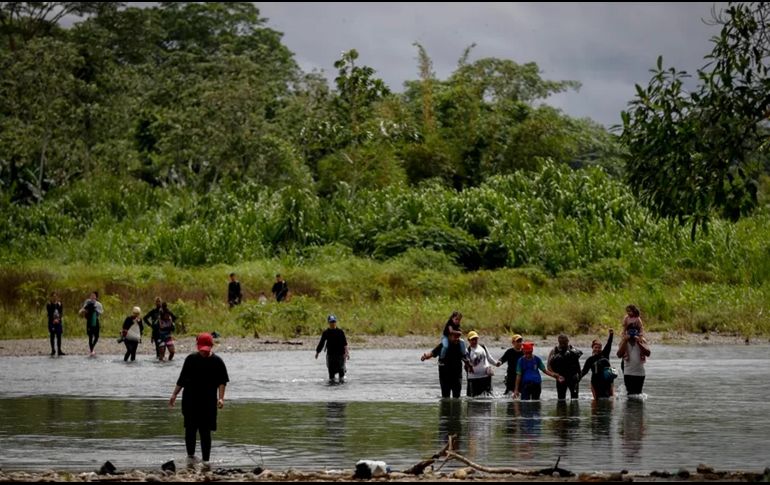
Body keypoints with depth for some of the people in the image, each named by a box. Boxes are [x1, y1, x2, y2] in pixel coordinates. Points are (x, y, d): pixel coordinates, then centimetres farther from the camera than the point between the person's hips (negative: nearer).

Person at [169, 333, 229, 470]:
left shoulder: (217, 362, -1)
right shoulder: (191, 359, 4)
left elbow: (222, 382, -3)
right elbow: (182, 379, 11)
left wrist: (221, 398, -15)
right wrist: (174, 394, 8)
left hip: (208, 402, -2)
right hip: (190, 400, 2)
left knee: (205, 431, -1)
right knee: (190, 428, 1)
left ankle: (206, 460, 5)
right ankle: (190, 455, 16)